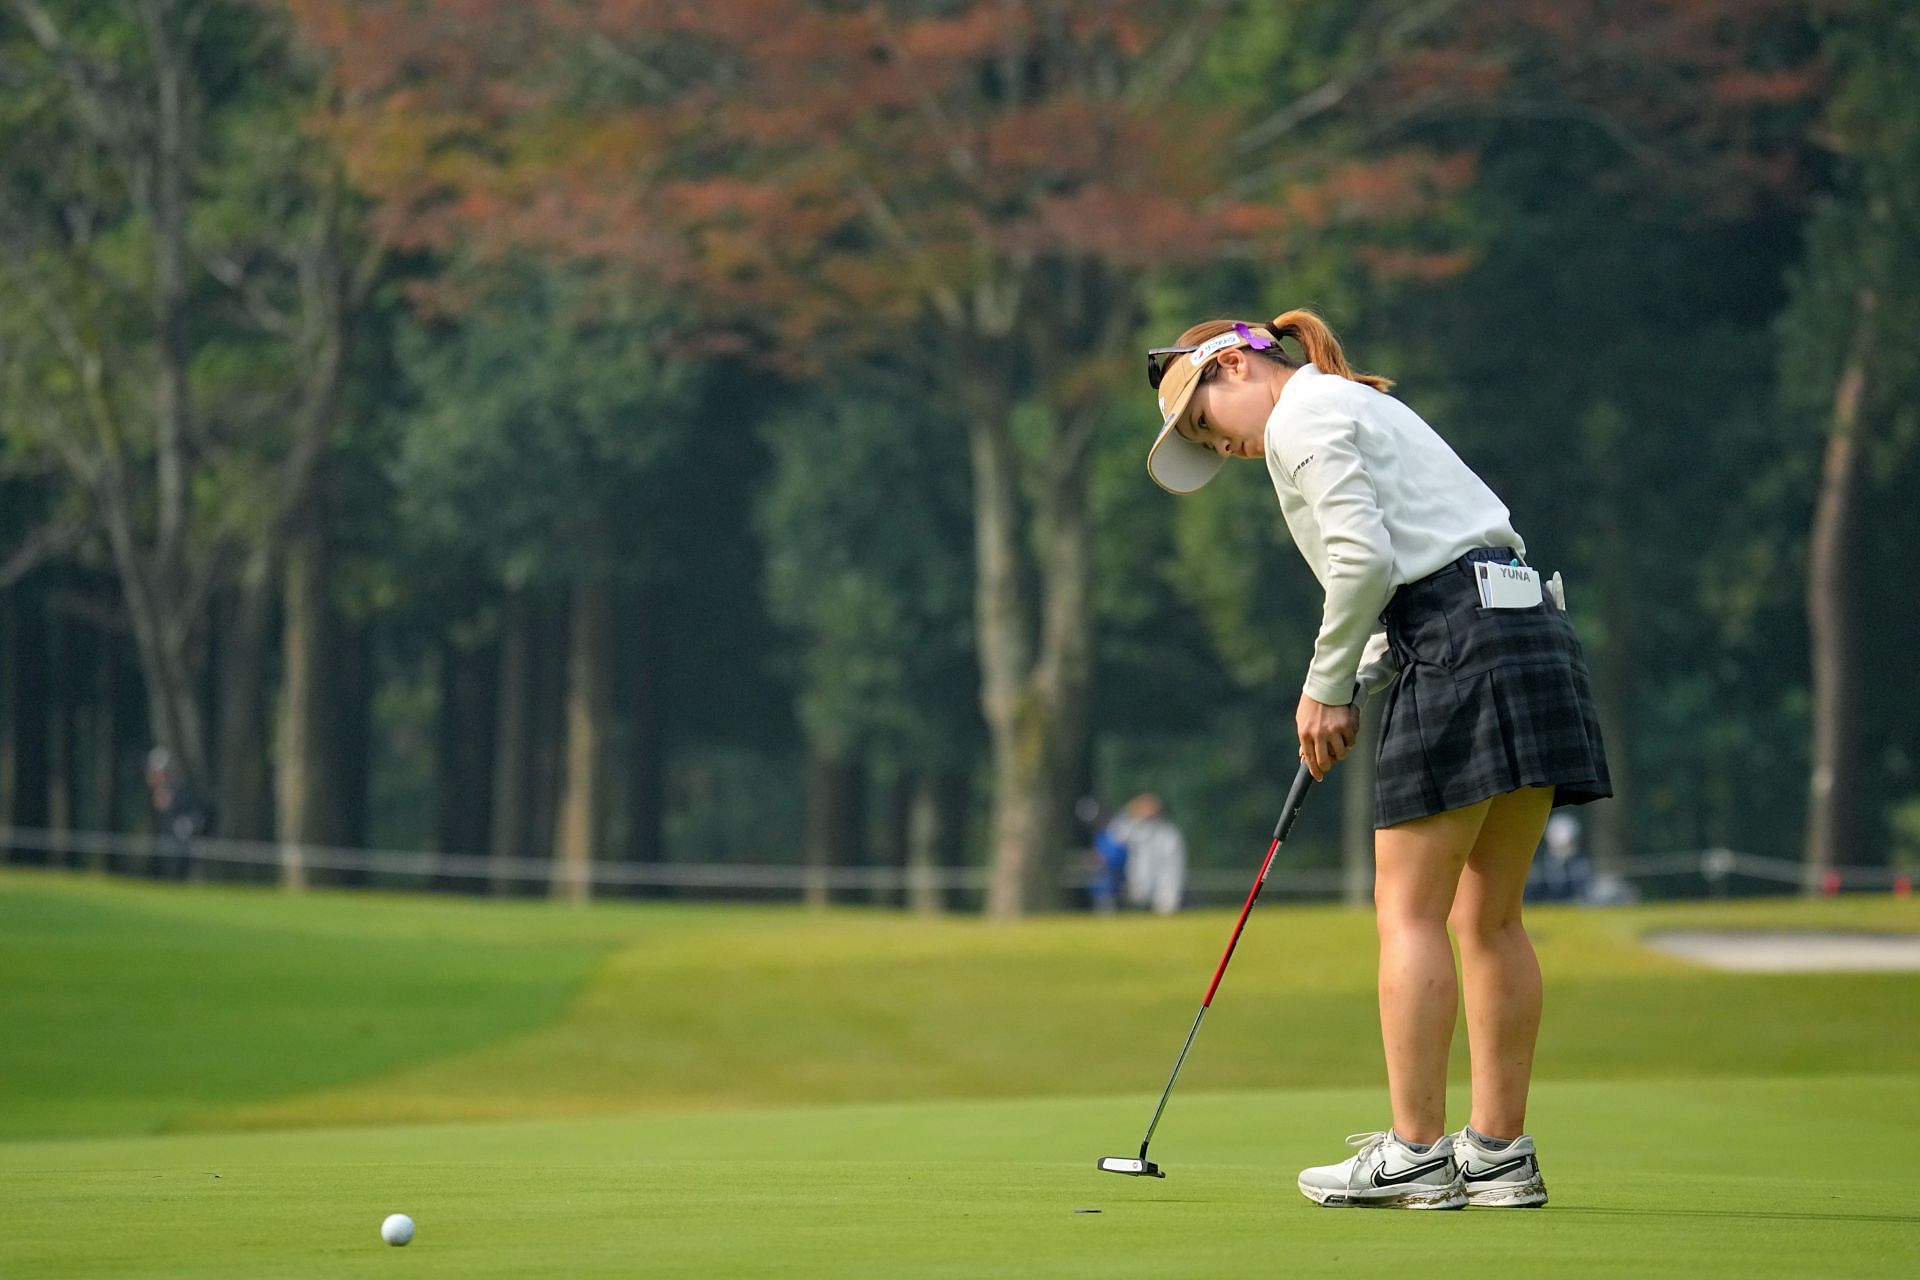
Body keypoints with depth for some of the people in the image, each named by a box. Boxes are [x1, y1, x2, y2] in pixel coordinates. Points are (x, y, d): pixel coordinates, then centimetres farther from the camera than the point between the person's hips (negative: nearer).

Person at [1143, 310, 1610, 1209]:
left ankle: (1415, 1152, -6)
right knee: (1489, 916, 10)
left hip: (1459, 646, -9)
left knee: (1410, 908, -5)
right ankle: (1500, 1152, 11)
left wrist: (1326, 687, -3)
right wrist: (1354, 687, 12)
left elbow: (1363, 558, -13)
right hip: (1532, 624, 9)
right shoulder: (1362, 409, 27)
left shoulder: (1303, 414, -2)